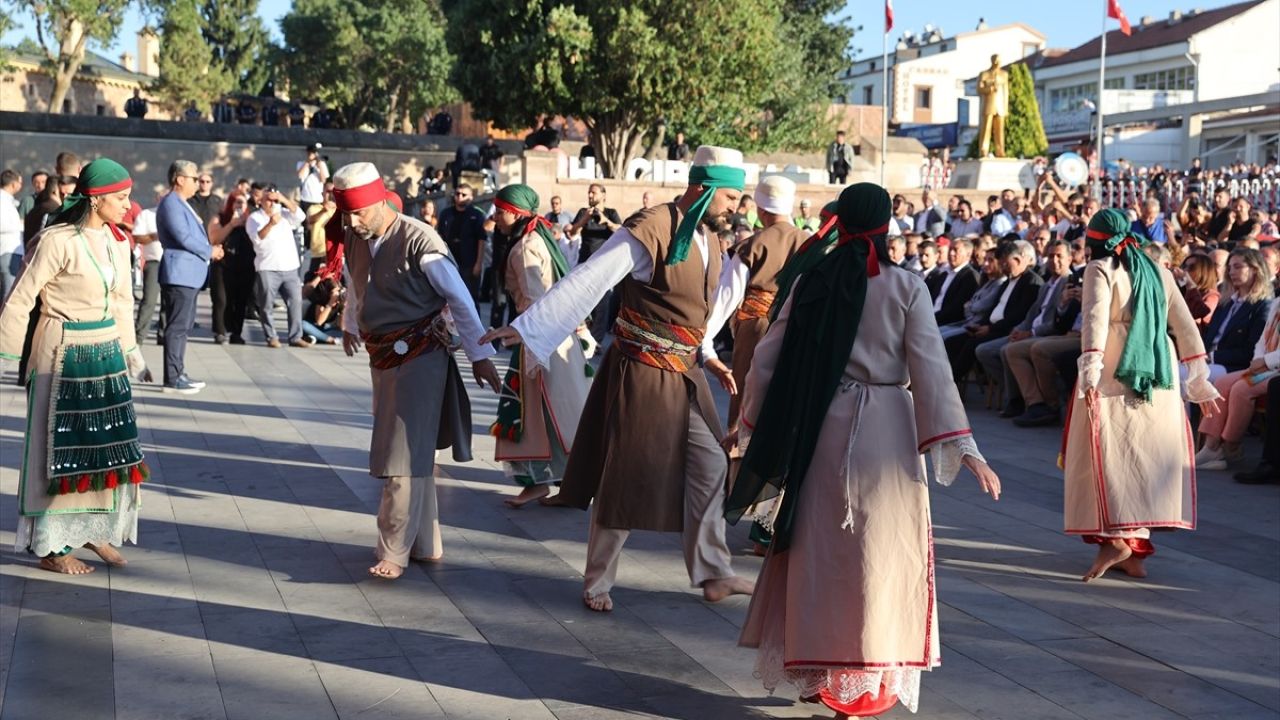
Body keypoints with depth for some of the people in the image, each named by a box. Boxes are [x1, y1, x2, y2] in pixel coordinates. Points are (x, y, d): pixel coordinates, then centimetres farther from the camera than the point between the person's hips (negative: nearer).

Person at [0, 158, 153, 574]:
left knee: (107, 443, 11)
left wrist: (130, 352, 18)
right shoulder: (57, 241, -17)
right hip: (65, 355, -7)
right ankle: (51, 547, 14)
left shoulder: (117, 242, 5)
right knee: (62, 447, 2)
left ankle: (94, 530, 26)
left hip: (107, 352, 7)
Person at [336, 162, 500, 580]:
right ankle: (426, 545, 23)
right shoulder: (355, 239, 2)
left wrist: (479, 354, -14)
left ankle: (394, 552, 0)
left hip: (419, 355, -7)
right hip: (381, 355, 8)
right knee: (414, 454, 14)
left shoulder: (418, 241, -19)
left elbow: (459, 297, -15)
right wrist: (350, 326, 37)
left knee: (406, 455, -5)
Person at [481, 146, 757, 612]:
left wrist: (707, 356, 17)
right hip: (642, 372, -8)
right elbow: (586, 282, -23)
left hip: (686, 373, 8)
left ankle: (712, 573, 22)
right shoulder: (649, 230, -20)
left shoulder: (707, 237, 6)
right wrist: (526, 327, -25)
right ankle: (597, 583, 18)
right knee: (625, 478, 2)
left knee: (709, 467, 9)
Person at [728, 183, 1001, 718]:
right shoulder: (906, 287, -5)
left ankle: (813, 671, 21)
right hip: (885, 429, -2)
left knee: (819, 547, 13)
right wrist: (961, 445, -11)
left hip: (819, 428, 3)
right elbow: (931, 368, -11)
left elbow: (769, 359, 5)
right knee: (878, 553, 6)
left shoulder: (812, 283, 2)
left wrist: (751, 425, 17)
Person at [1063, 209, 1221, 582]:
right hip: (1159, 380, 5)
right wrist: (1199, 382, 16)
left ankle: (1115, 538, -19)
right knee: (1146, 457, 7)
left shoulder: (1101, 269, 1)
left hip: (1113, 376, -5)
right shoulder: (1158, 272, 16)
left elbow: (1095, 320, -15)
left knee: (1108, 452, -4)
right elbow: (1185, 327, 14)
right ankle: (1135, 549, 7)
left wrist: (1090, 371, -25)